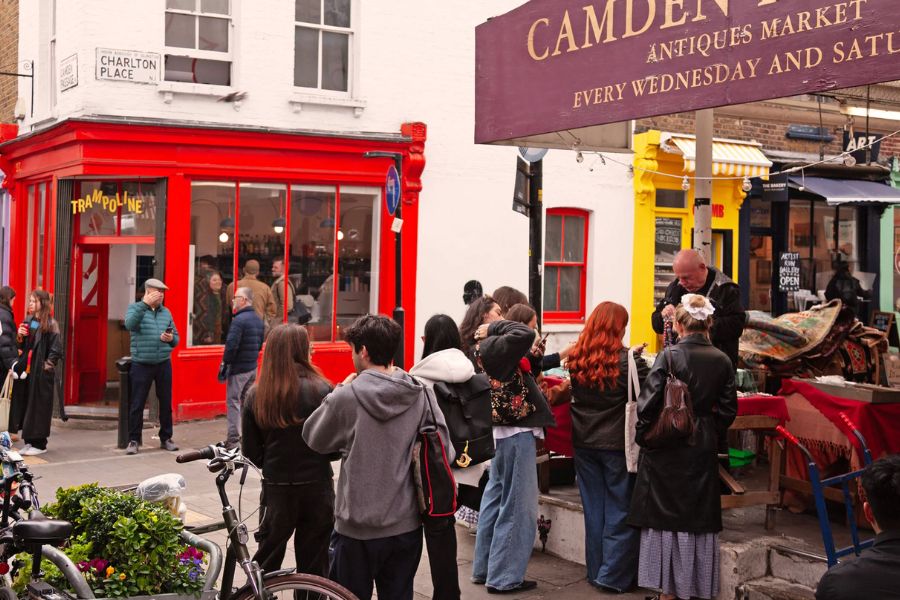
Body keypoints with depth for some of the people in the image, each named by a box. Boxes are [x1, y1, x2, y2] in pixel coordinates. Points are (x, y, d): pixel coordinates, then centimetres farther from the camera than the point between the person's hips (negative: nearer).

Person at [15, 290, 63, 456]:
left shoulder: (50, 324, -7)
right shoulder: (27, 322, 12)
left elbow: (56, 349, -10)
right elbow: (22, 347, 18)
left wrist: (47, 365, -12)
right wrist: (19, 337, -1)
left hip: (42, 373, -6)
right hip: (27, 369, 6)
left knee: (39, 406, -2)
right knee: (26, 404, 7)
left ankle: (39, 443, 4)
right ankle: (29, 440, 15)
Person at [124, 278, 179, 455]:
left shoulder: (166, 312, 11)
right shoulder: (135, 308, 1)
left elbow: (176, 338, 14)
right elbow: (130, 324, -21)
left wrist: (171, 339, -9)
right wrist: (144, 304, -24)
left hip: (163, 364, 4)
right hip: (141, 365, -4)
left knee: (166, 402, 7)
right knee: (137, 404, 0)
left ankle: (166, 438, 18)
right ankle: (133, 440, 10)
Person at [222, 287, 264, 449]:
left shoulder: (239, 319, -17)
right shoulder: (258, 320, 12)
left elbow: (231, 345, -22)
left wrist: (225, 362, -11)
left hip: (238, 368, -8)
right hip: (253, 367, 8)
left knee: (233, 402, -3)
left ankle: (233, 439, -4)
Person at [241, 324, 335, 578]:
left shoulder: (255, 396, -4)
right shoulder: (321, 389, -12)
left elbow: (251, 454, 0)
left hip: (276, 489, 2)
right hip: (316, 487, -2)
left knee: (266, 560, 17)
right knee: (314, 564, 11)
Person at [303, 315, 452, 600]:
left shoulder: (347, 397, -15)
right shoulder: (421, 394, -6)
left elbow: (313, 438, 0)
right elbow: (445, 451, -1)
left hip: (358, 528, -3)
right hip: (407, 525, 3)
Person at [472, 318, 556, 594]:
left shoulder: (488, 347, 9)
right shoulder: (491, 346, -19)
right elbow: (525, 334, -34)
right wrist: (494, 327, -19)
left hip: (504, 431, 10)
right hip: (517, 433, -10)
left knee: (496, 500, 17)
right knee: (517, 507, -2)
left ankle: (484, 568, 26)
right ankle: (504, 577, 5)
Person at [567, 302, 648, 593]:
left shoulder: (576, 359, -1)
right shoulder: (627, 362, -16)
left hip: (584, 443, 5)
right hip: (617, 445, -5)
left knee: (594, 509, 15)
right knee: (620, 511, 7)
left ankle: (595, 570, 23)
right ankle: (614, 576, 9)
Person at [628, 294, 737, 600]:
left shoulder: (669, 355, -12)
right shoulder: (722, 360, -1)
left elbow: (648, 400, -15)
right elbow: (728, 409, 3)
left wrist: (643, 437, -1)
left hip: (667, 450, -3)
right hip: (703, 449, 3)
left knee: (665, 517, 7)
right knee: (700, 518, 13)